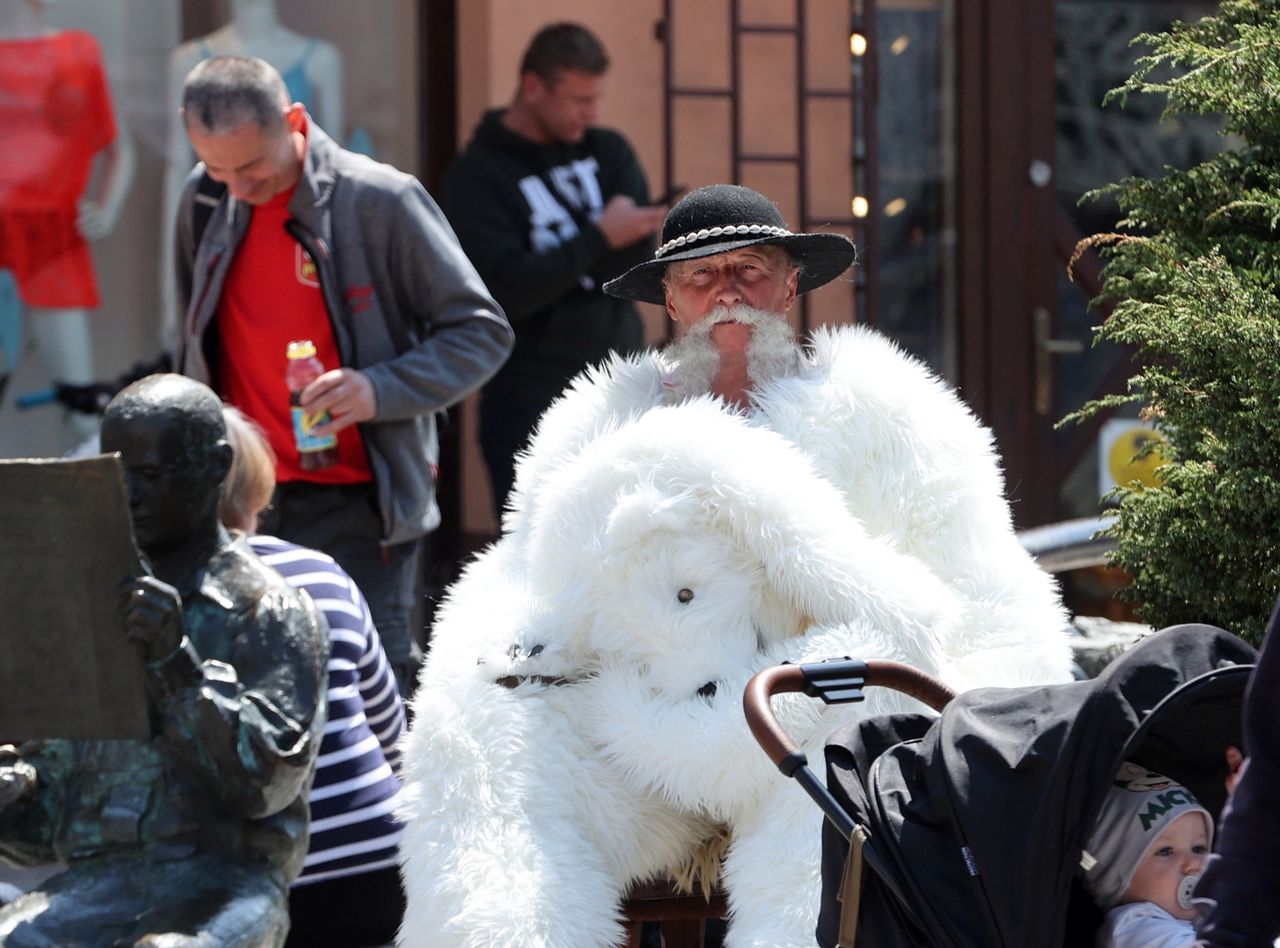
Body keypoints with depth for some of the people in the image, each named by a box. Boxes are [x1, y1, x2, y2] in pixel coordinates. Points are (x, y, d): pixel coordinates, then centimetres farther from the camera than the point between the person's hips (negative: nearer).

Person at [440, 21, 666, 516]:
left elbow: (639, 257, -3)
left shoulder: (607, 153, 9)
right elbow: (506, 290, -17)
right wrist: (598, 239, -18)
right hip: (530, 405, -4)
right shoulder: (477, 176, -5)